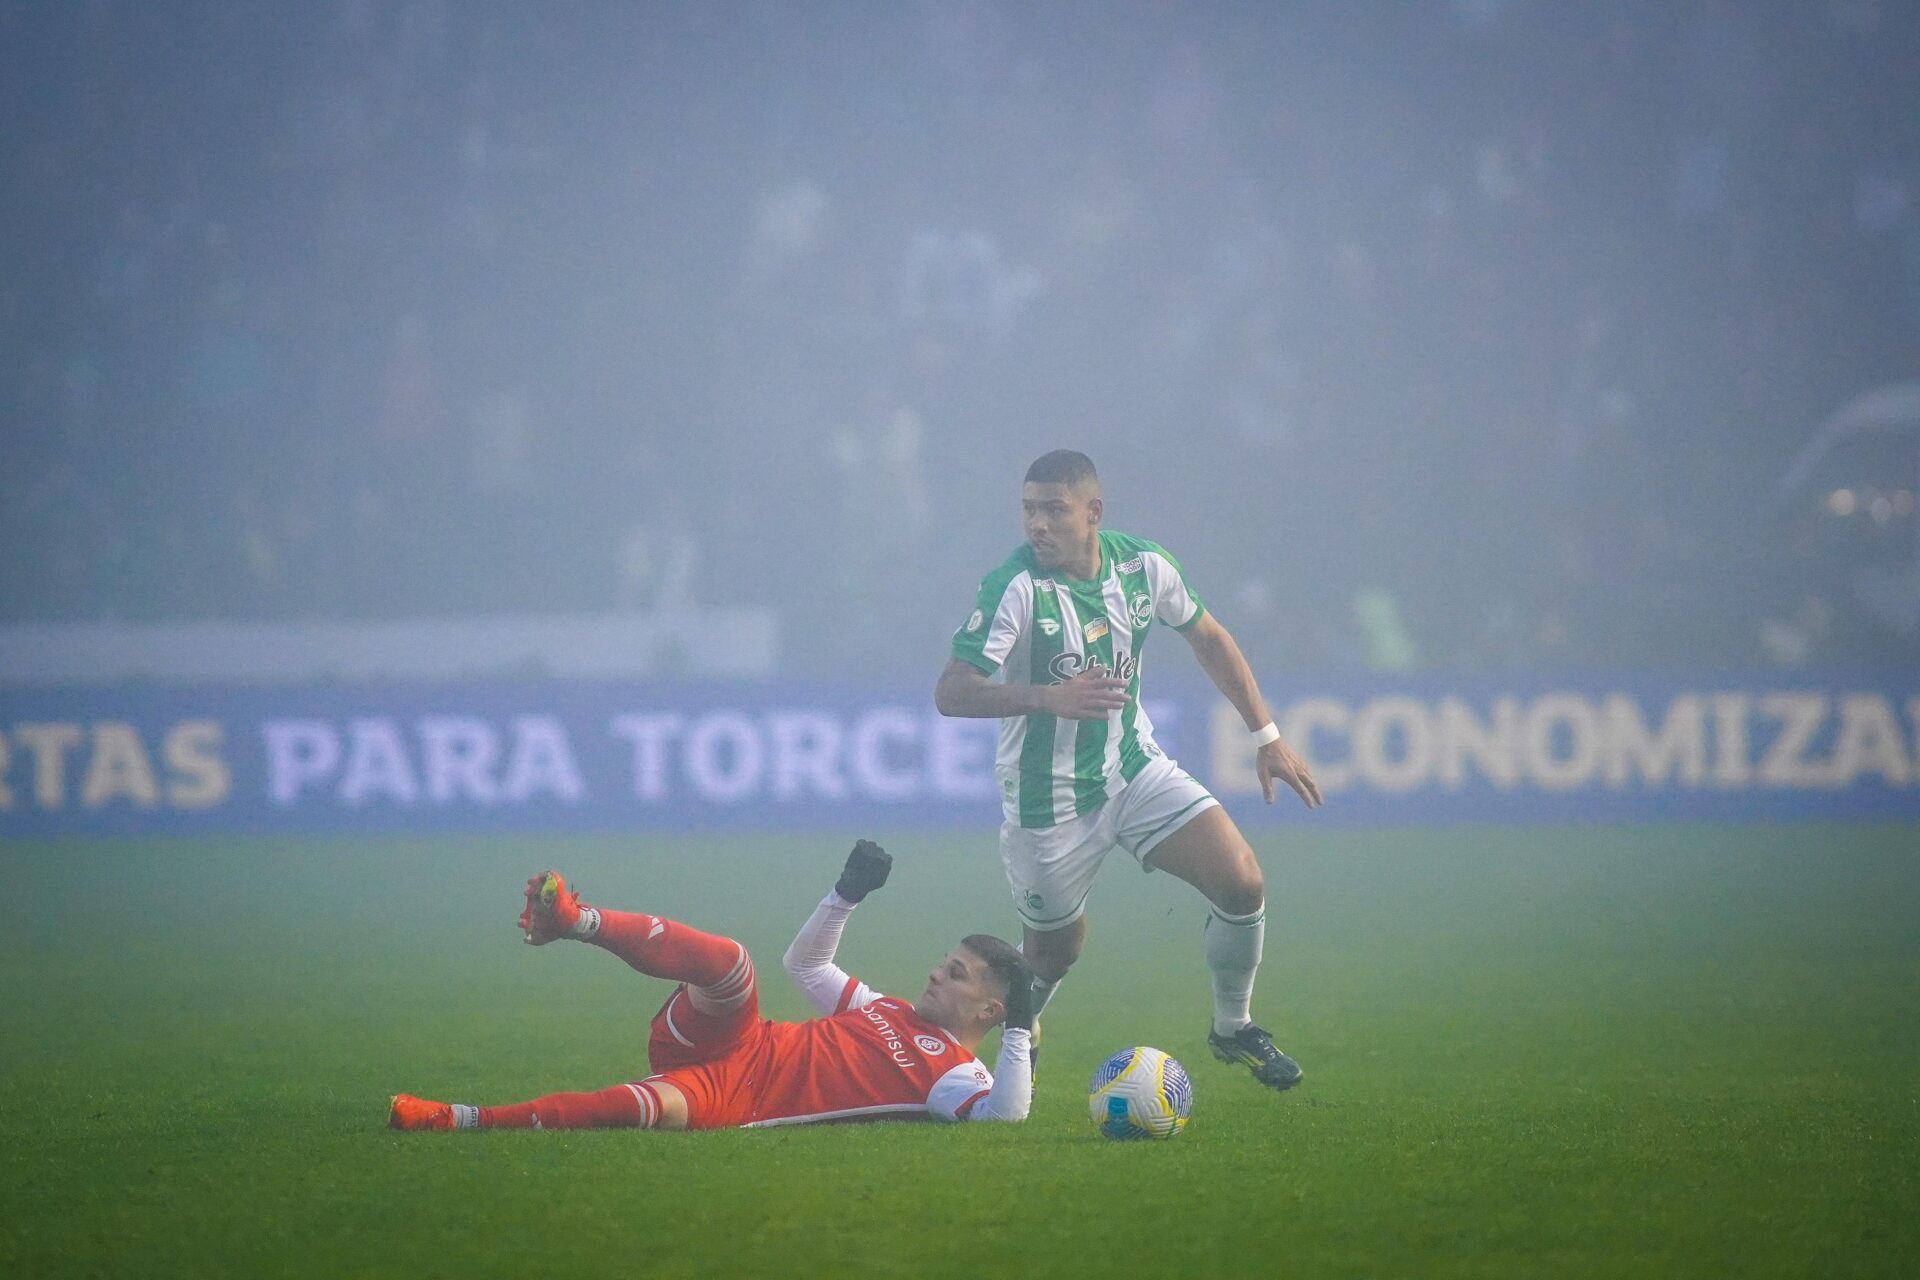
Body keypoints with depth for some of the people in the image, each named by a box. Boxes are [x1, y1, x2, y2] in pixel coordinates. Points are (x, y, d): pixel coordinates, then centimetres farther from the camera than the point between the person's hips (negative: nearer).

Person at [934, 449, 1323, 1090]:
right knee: (1055, 951, 7)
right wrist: (1050, 697, -43)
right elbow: (951, 693, -29)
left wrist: (1267, 737, 11)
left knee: (1243, 885, -10)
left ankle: (1232, 1028, 14)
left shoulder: (1143, 566, -8)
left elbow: (1207, 637, 11)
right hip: (1048, 797, -4)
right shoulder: (1015, 586, -23)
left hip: (1135, 768, 4)